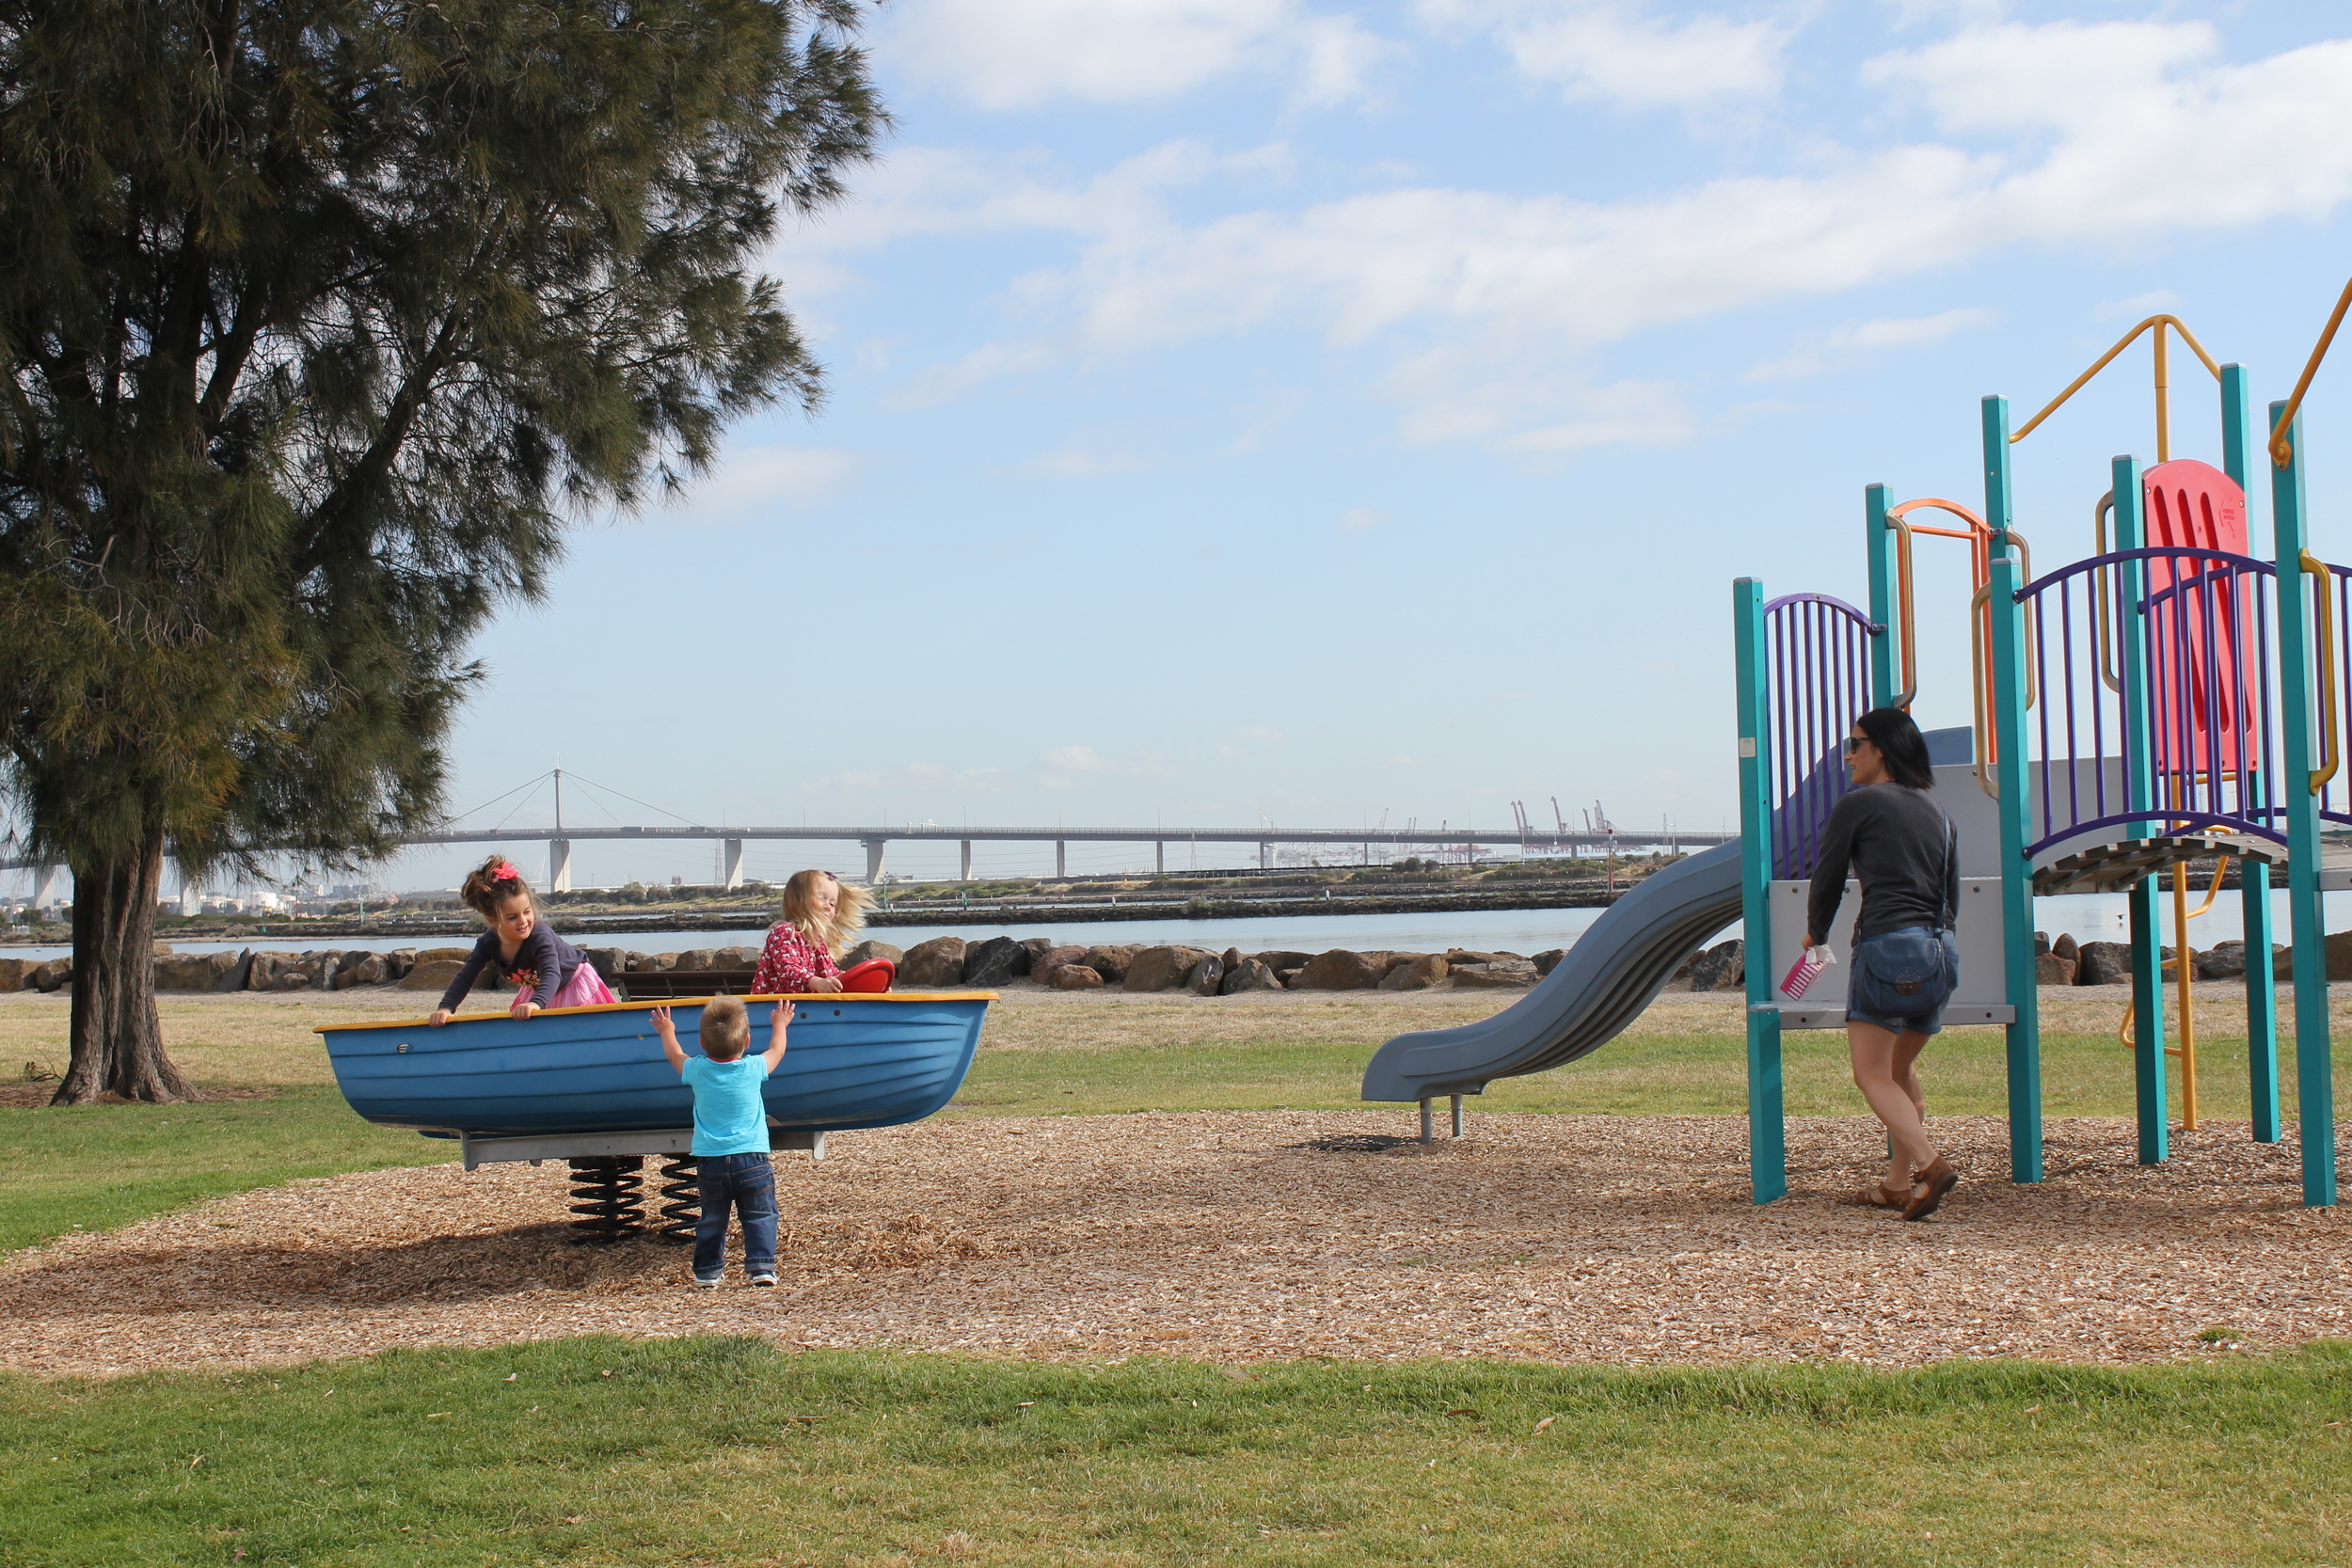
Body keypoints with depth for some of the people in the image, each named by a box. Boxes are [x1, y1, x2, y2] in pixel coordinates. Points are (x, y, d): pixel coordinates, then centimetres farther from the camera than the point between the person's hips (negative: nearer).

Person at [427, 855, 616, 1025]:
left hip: (573, 982, -6)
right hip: (535, 989, 6)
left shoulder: (541, 938, -40)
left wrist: (536, 1003, -75)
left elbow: (552, 974, -55)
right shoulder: (489, 943, -23)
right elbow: (465, 977, -20)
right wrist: (446, 1007, -36)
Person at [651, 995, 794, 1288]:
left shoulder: (697, 1070, -1)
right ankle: (762, 1268, -8)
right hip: (752, 1159, -2)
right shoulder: (754, 1069, -4)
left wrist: (667, 1032, 40)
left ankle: (708, 1271, 18)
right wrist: (779, 1026, 37)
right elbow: (777, 1050, 18)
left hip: (709, 1161, 2)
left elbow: (675, 1054, 21)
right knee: (760, 1217, 2)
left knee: (712, 1219, 14)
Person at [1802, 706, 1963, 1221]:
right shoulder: (1939, 814, 18)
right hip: (1942, 952, 7)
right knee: (1902, 1070, 19)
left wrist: (1815, 932, 26)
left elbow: (1827, 880, 7)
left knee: (1872, 1074, -6)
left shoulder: (1857, 803, 0)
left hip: (1887, 947, -7)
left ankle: (1931, 1164, -25)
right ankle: (1898, 1183, 18)